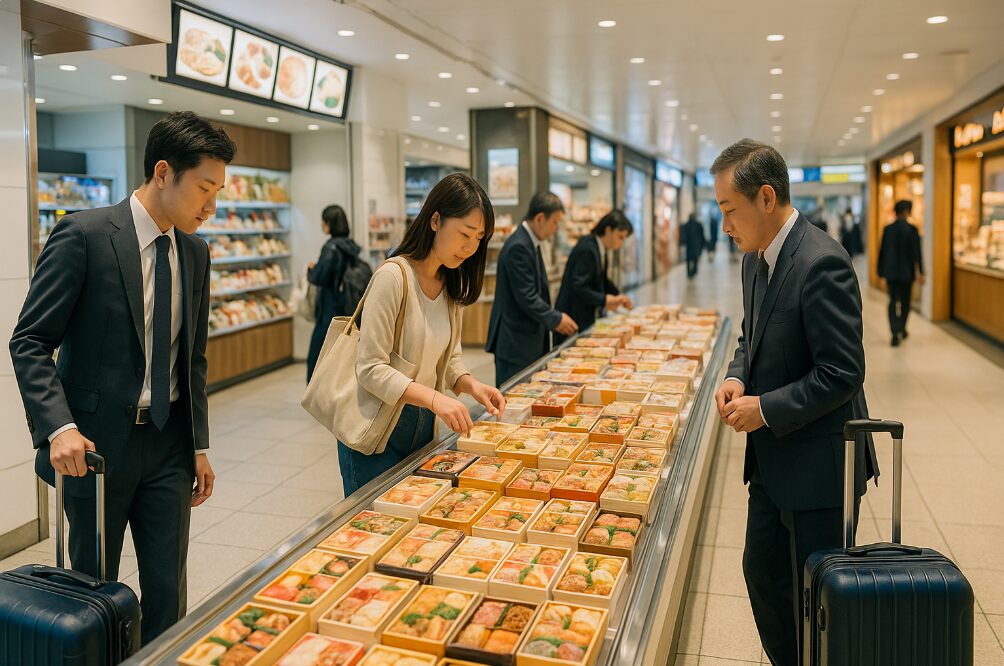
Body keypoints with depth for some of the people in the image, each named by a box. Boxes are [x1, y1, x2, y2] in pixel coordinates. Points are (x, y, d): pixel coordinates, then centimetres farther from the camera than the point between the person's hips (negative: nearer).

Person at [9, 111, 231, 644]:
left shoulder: (195, 253, 6)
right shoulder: (84, 235, -12)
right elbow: (30, 342, -11)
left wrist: (199, 445, 10)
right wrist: (58, 426, -25)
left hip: (169, 445, 5)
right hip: (95, 444, -4)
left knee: (168, 592, 9)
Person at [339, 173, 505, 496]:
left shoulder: (450, 284, 4)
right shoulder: (393, 276, -20)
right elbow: (371, 369, -23)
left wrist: (470, 384, -9)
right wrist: (434, 398, -34)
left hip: (422, 425, 7)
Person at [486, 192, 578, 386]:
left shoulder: (530, 243, 12)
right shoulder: (518, 247, -19)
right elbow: (526, 297, -22)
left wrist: (554, 318, 10)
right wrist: (556, 319, -12)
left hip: (529, 339, 10)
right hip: (515, 342, -10)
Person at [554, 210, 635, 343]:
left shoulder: (598, 248, 8)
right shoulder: (587, 250, -20)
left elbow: (602, 280, 23)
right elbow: (579, 287, -25)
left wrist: (618, 296, 10)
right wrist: (605, 300, -25)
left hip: (585, 317, 10)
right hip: (573, 318, -9)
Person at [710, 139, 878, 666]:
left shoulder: (821, 263, -23)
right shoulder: (756, 259, 5)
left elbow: (842, 373, -24)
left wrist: (766, 409, -19)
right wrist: (737, 377, -2)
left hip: (818, 464, -9)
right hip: (772, 458, 9)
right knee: (762, 573, 20)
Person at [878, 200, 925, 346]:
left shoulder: (887, 229, 1)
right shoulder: (912, 229, -9)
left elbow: (882, 251, 6)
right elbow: (916, 252, -11)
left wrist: (882, 271, 14)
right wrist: (919, 272, -8)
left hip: (890, 272, 2)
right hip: (907, 272, -2)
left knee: (893, 301, 4)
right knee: (905, 302, 15)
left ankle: (895, 333, -9)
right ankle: (901, 331, 26)